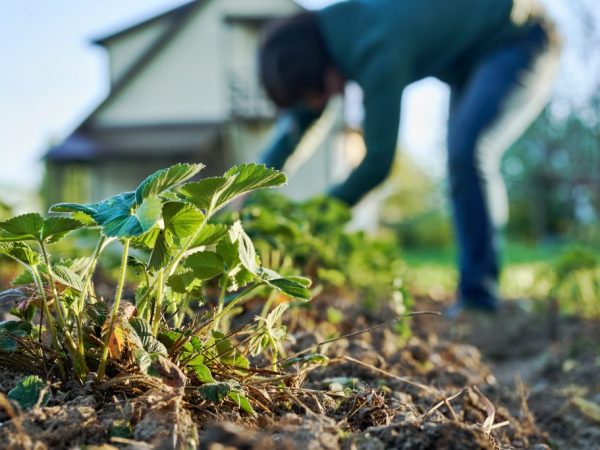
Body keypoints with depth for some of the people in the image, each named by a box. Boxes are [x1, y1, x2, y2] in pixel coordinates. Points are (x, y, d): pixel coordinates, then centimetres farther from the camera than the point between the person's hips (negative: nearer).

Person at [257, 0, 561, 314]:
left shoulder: (377, 51, -35)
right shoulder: (321, 34, -8)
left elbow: (379, 159, -29)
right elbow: (295, 120, -1)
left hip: (521, 43, -10)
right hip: (473, 57, 10)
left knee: (470, 152, -27)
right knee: (461, 163, 6)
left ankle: (479, 295, -20)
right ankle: (474, 296, 12)